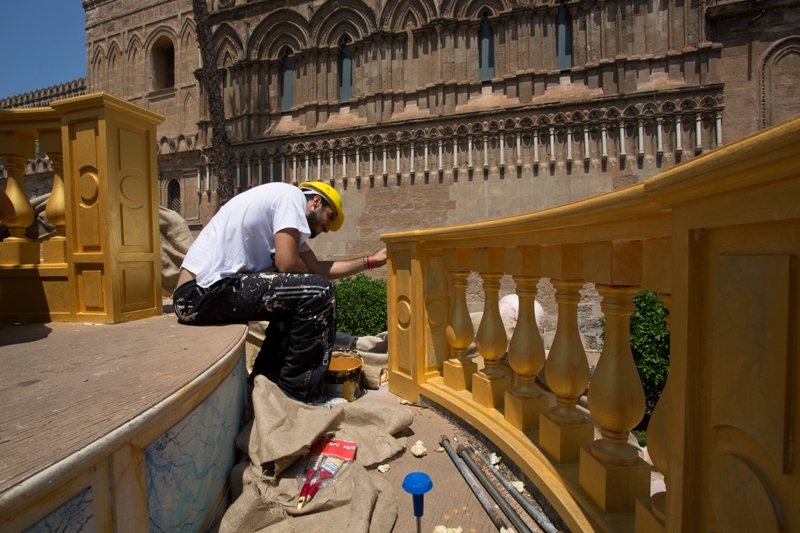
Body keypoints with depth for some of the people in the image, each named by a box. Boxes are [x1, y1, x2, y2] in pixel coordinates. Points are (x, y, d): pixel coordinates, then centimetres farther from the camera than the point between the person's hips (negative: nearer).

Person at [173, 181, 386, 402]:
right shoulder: (293, 195, -5)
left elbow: (316, 268, 18)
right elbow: (287, 263, -17)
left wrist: (371, 261, 21)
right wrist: (308, 280, 6)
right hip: (206, 291, -10)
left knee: (295, 297, 19)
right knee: (318, 292, -13)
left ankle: (268, 377, 22)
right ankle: (300, 391, -2)